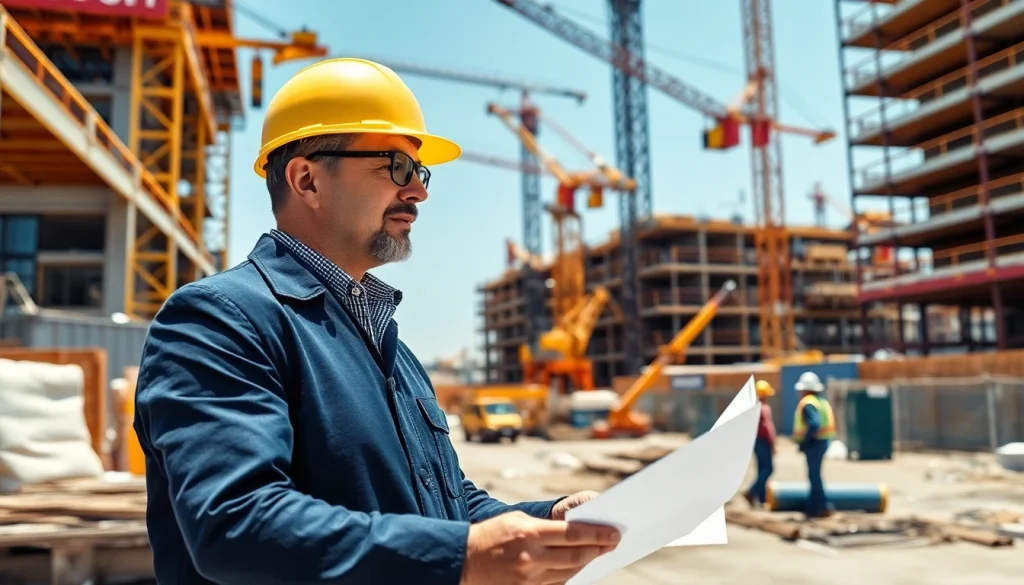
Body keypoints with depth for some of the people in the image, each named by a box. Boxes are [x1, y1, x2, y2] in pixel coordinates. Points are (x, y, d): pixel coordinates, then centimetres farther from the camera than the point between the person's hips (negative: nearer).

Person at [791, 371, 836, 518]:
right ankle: (812, 507, 19)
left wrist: (803, 443, -21)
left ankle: (825, 506, -3)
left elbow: (813, 425, -28)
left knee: (814, 475, -3)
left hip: (814, 443, -10)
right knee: (814, 475, 14)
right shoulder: (822, 401, 14)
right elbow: (829, 424, 13)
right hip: (823, 441, 10)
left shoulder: (808, 404, -15)